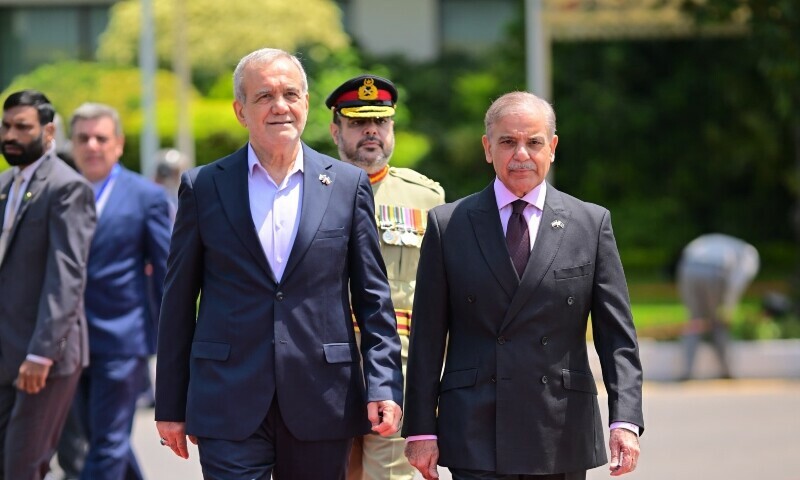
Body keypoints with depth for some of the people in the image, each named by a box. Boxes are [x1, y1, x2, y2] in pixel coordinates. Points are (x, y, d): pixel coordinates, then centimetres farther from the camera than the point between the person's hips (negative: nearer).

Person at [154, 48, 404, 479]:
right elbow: (178, 302, 7)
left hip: (322, 408, 1)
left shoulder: (348, 185, 7)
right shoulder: (204, 187, 5)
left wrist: (384, 385, -4)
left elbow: (373, 298, 8)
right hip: (230, 408, -1)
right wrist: (171, 406, 5)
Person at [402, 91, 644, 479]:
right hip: (477, 439, -1)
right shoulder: (448, 225, 6)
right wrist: (421, 430, -2)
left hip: (563, 443, 1)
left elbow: (617, 335, 2)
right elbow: (427, 338, 4)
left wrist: (625, 420, -10)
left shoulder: (591, 224, 7)